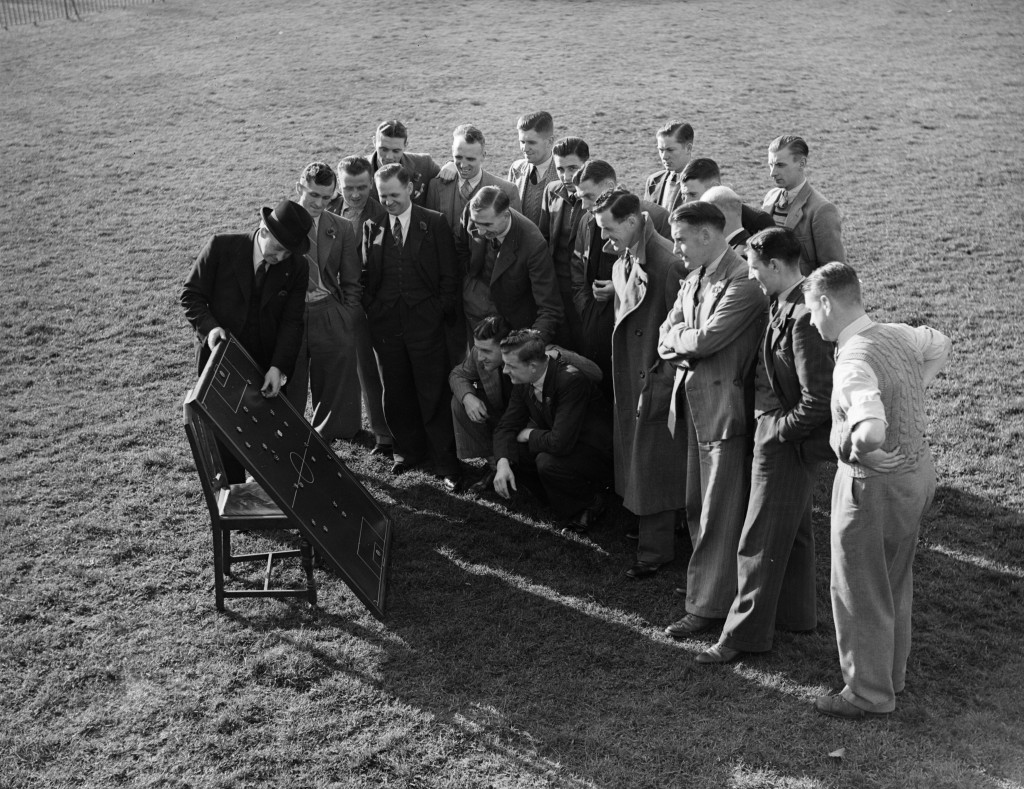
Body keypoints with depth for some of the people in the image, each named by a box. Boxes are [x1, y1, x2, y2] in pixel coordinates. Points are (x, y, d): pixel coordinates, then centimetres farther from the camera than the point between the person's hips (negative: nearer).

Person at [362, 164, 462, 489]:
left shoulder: (435, 223, 0)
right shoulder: (372, 226, 6)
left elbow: (448, 276, 1)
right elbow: (365, 274, 10)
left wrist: (443, 312, -5)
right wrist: (371, 310, 2)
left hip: (425, 320, -3)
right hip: (385, 323, 3)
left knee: (434, 394, -1)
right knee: (396, 392, 12)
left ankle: (445, 462, 8)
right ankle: (409, 450, 29)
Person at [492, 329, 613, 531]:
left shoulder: (571, 380, -32)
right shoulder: (523, 381, -7)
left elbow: (560, 443, -37)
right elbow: (506, 426, -1)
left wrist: (529, 434, -18)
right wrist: (503, 463, -20)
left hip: (596, 456, -8)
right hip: (557, 447, 8)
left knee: (547, 461, -33)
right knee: (507, 454, -9)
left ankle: (589, 504, -4)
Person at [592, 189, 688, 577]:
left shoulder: (667, 263, -22)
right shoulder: (624, 260, 5)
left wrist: (661, 382, -19)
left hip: (657, 378, -9)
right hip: (630, 376, 9)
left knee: (653, 463, 1)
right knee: (634, 454, 17)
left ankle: (656, 549, 13)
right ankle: (650, 528, 32)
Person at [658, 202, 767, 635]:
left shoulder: (743, 282, -17)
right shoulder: (694, 279, 12)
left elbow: (706, 339, -24)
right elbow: (666, 338, 9)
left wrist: (677, 337, -5)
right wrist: (688, 346, -11)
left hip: (726, 408, -9)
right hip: (695, 404, 9)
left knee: (720, 514, 0)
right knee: (698, 507, 18)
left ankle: (709, 605, 8)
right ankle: (707, 582, 32)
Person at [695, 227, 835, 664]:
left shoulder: (804, 317, -26)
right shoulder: (783, 303, 3)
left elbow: (818, 400, -27)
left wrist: (776, 430, -16)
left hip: (785, 441, -10)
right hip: (778, 432, 10)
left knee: (760, 541, 1)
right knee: (792, 529, 22)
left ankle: (745, 633, 14)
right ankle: (795, 613, 38)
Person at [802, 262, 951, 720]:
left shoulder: (853, 363, -29)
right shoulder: (899, 335, -1)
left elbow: (872, 431, -45)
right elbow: (942, 347, 22)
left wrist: (848, 444, -24)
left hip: (875, 484, -9)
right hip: (919, 468, 9)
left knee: (860, 592, 10)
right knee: (895, 583, 25)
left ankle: (870, 694, 24)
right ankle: (892, 673, 43)